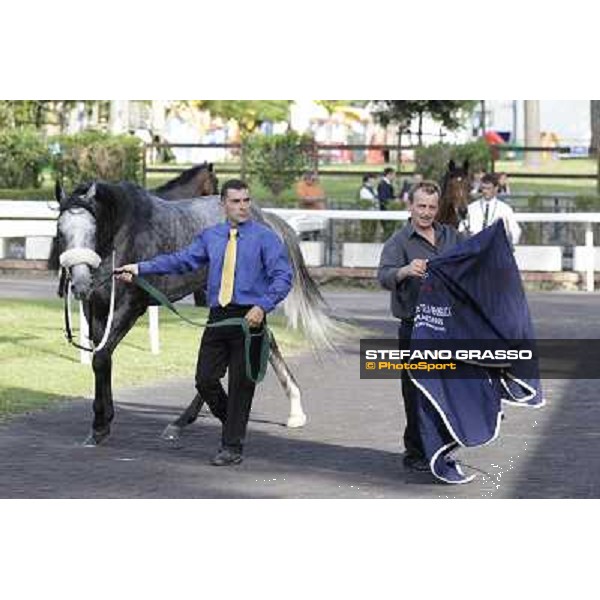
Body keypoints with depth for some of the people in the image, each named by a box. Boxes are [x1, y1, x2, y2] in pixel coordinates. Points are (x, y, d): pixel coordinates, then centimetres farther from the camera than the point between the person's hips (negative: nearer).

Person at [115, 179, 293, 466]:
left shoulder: (265, 238, -2)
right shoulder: (210, 236, 12)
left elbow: (283, 277, -8)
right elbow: (181, 260, 11)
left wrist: (262, 306, -21)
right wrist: (140, 268, 2)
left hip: (249, 318, -4)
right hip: (218, 316, 4)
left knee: (241, 384, -1)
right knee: (205, 379, 2)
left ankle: (232, 448, 8)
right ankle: (233, 424, 26)